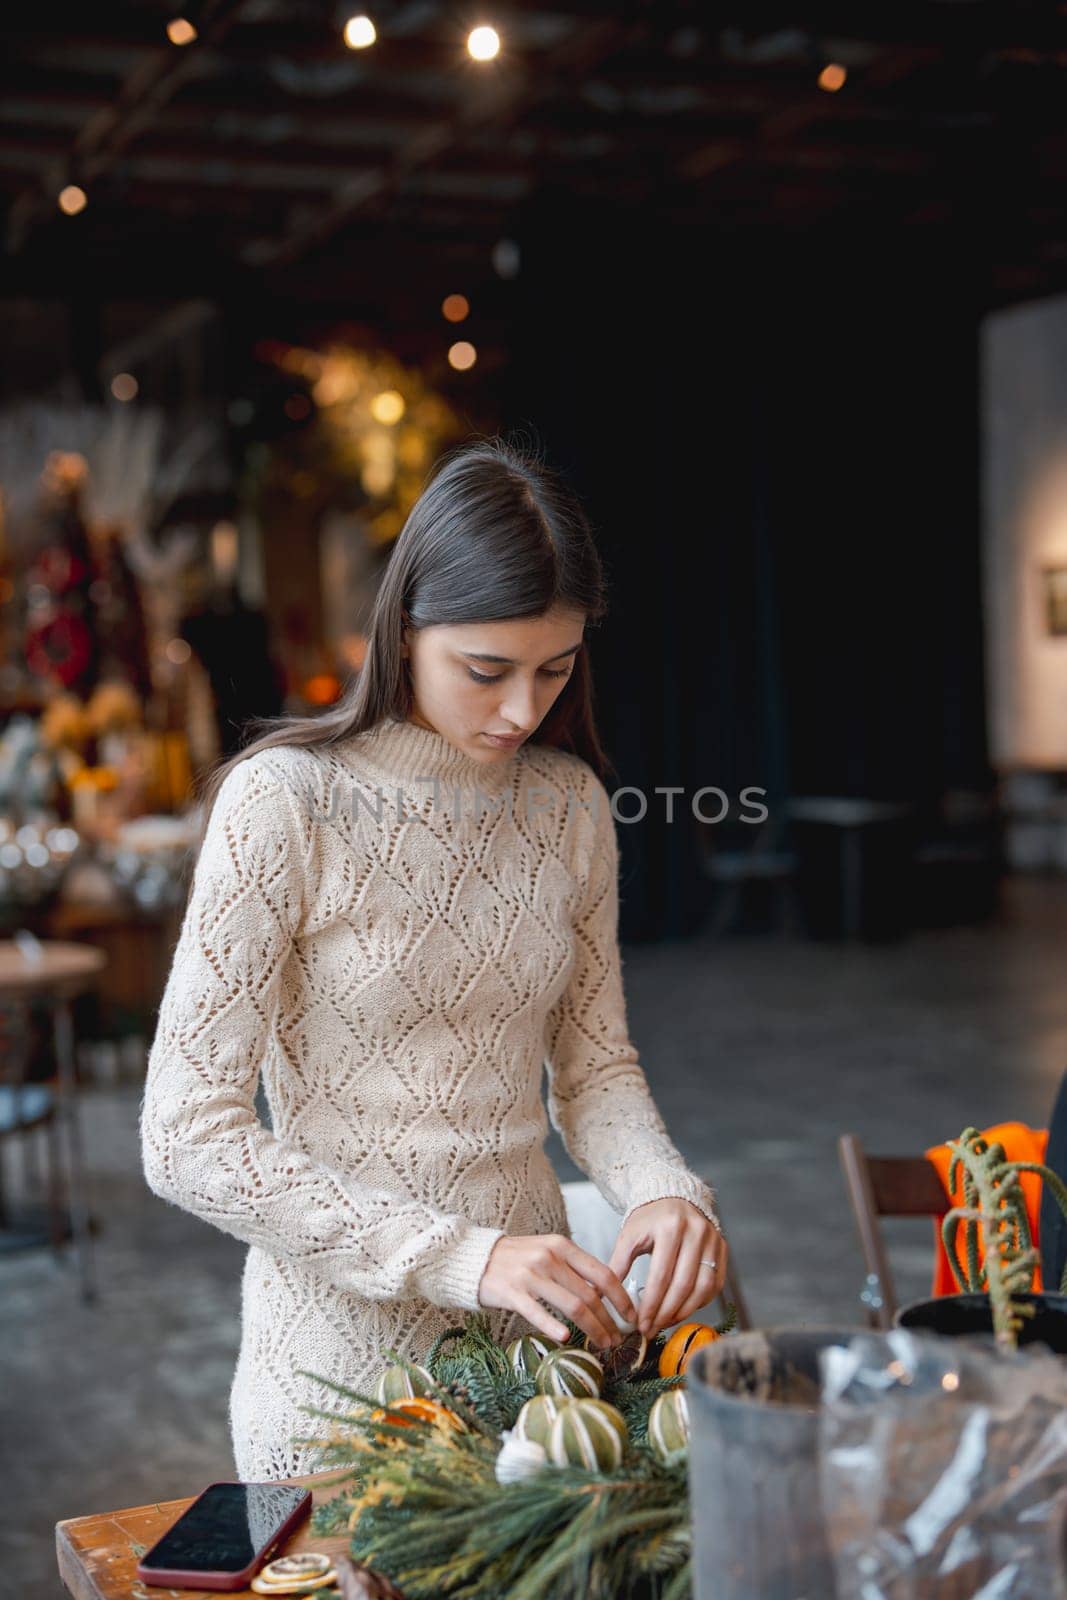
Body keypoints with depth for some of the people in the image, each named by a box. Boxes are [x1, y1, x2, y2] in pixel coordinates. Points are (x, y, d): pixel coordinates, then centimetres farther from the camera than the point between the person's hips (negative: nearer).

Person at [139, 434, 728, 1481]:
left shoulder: (568, 802, 0)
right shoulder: (284, 801, -16)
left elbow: (593, 1063, 8)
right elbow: (187, 1141, -19)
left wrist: (665, 1190, -13)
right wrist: (458, 1256, -27)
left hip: (532, 1334, 5)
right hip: (342, 1353, -5)